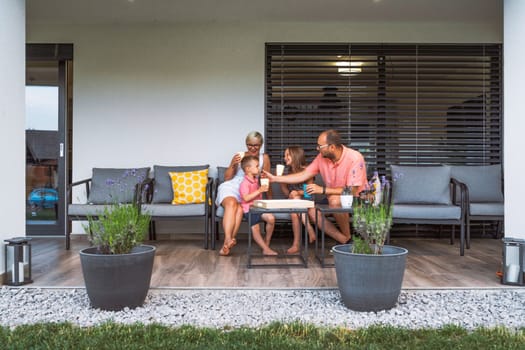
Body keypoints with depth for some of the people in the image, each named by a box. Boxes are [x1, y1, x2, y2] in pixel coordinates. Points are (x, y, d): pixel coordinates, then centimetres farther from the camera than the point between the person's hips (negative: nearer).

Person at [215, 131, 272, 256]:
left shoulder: (264, 158, 7)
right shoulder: (239, 157, 6)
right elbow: (227, 178, 5)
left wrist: (270, 199, 1)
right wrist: (232, 165, -11)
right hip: (231, 187, 0)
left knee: (239, 208, -32)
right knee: (231, 204, -34)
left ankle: (226, 244, -35)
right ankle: (228, 240, -47)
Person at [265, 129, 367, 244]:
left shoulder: (355, 158, -24)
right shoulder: (322, 157, -6)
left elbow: (352, 191, -28)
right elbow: (304, 175, 0)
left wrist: (323, 190, -30)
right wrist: (275, 178, -5)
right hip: (334, 199, 7)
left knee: (335, 200, -35)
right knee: (311, 210, -15)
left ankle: (348, 237, -11)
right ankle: (346, 242, -10)